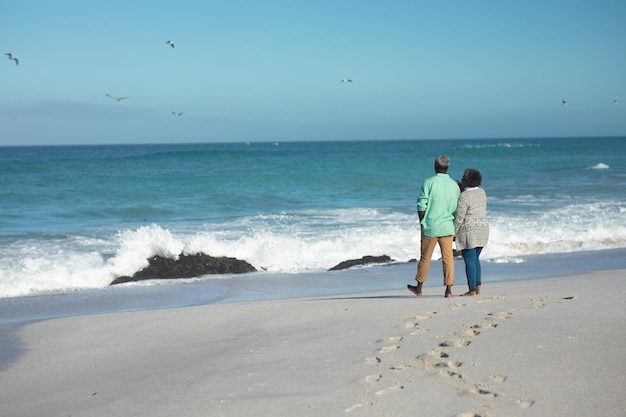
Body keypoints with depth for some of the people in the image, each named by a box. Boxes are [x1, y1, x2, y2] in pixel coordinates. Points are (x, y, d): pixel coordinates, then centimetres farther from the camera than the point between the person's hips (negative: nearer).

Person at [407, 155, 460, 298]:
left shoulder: (429, 182, -8)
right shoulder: (454, 185, 3)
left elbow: (421, 206, -10)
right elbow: (457, 210, 5)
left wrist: (421, 223, 3)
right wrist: (455, 229, 14)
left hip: (430, 227, -2)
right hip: (447, 227, 2)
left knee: (425, 257, 10)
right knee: (448, 258, 4)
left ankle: (419, 288, 23)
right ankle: (448, 290, 1)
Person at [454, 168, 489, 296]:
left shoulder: (464, 196, -16)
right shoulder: (482, 192, 6)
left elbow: (459, 218, -16)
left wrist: (453, 233, -6)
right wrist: (462, 188, 15)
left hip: (468, 232, -8)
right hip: (482, 231, 8)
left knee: (469, 260, -2)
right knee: (475, 259, 18)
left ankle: (472, 290, -1)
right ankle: (478, 286, 14)